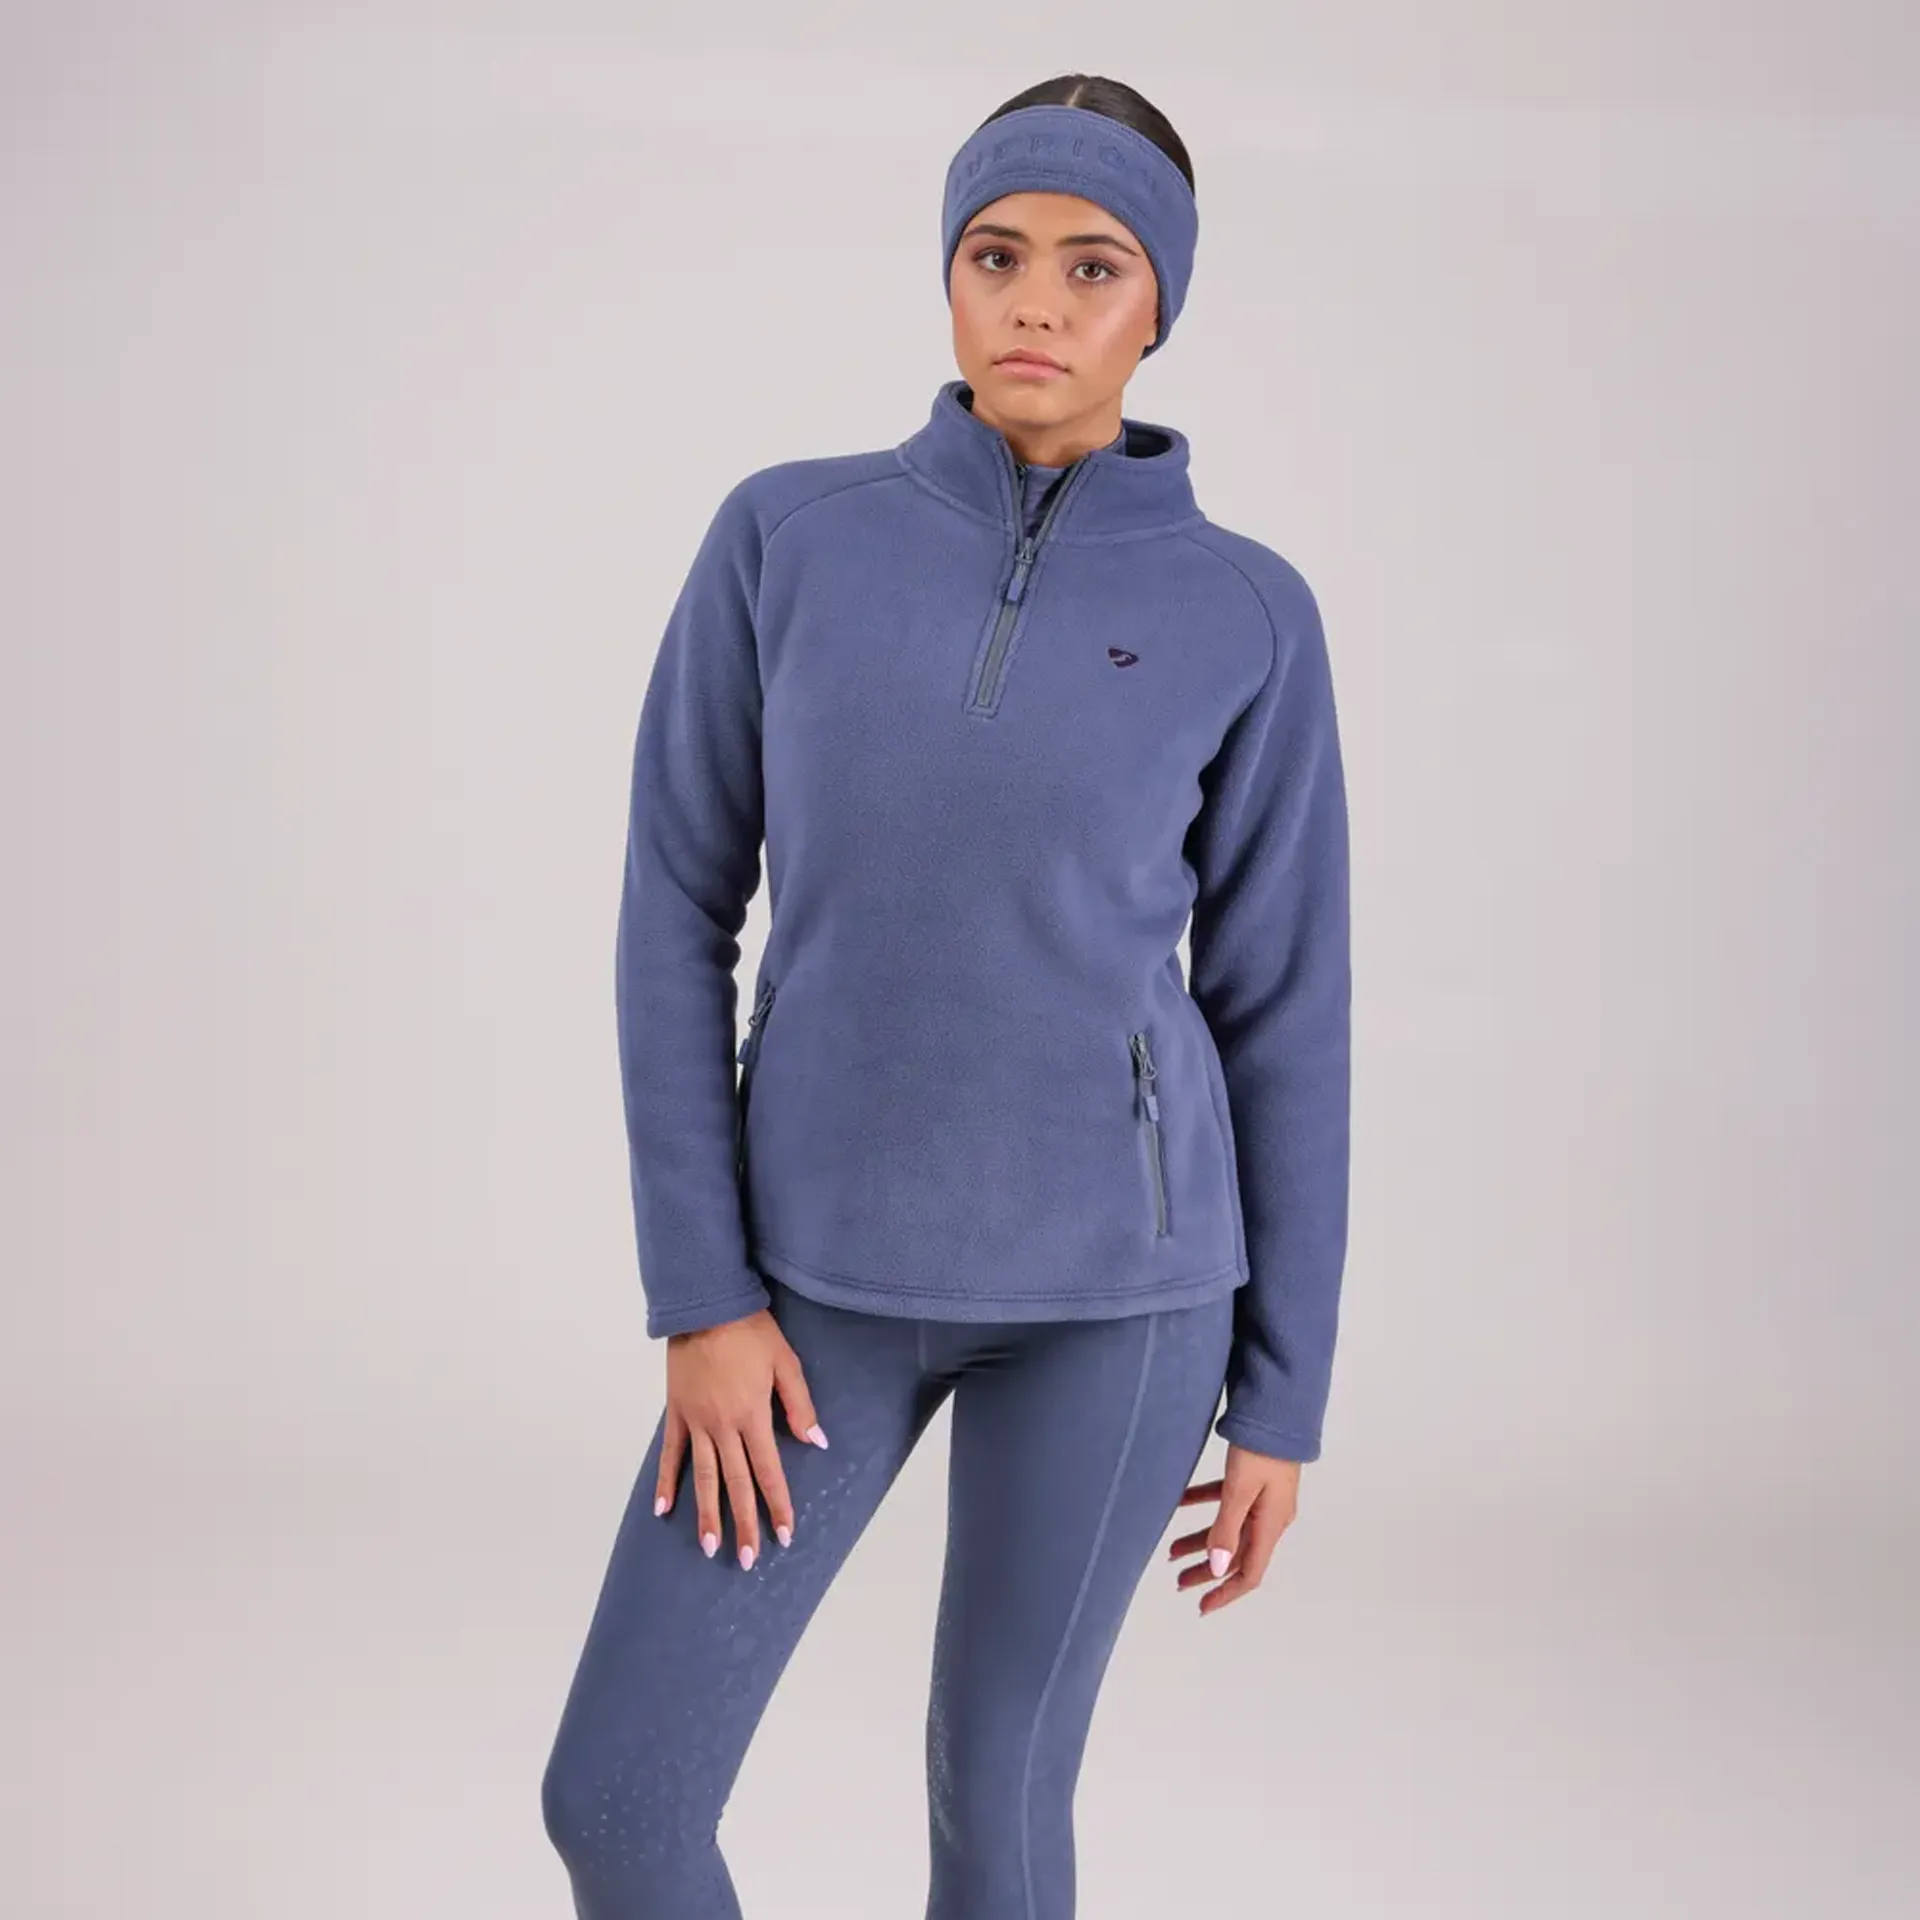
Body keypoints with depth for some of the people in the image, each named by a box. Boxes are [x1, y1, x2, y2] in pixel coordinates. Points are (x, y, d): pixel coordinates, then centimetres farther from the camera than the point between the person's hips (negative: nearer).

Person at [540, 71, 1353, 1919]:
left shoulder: (1248, 617, -1)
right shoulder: (783, 537, 0)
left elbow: (1283, 1012, 2)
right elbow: (676, 913, 0)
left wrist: (1280, 1400, 3)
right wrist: (699, 1299, -7)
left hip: (1114, 1268, -1)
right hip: (837, 1261, 2)